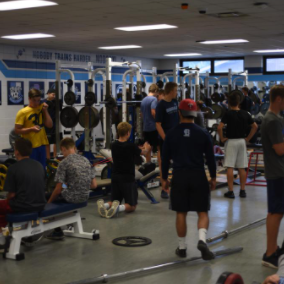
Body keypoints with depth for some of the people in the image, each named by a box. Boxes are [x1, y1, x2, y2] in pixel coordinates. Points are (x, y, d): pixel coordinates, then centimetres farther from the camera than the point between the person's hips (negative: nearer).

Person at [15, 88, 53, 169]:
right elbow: (17, 130, -10)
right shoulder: (23, 112, -7)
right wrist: (31, 129, -22)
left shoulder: (41, 109, 9)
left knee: (42, 169, 13)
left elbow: (49, 125, 5)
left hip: (41, 144, 5)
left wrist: (45, 111, -2)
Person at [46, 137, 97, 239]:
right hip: (85, 197, 7)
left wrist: (48, 202, 4)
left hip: (72, 197, -7)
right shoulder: (86, 160, 6)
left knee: (47, 196, 18)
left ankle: (58, 231, 18)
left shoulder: (64, 163, -12)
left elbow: (59, 188, -12)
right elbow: (94, 185, 6)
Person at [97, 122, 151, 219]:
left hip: (115, 178, 5)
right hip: (128, 179, -5)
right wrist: (146, 148, 34)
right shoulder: (131, 146, -13)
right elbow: (144, 153, 8)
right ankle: (118, 207, -26)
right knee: (131, 206, 6)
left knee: (114, 201, 19)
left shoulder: (114, 145, 2)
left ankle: (104, 205, -14)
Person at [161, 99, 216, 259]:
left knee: (181, 213, 10)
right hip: (198, 176, -1)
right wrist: (213, 178, 12)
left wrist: (164, 178, 14)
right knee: (203, 212, 7)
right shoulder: (203, 133, -2)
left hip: (179, 176, 1)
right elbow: (211, 157, 1)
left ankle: (182, 247, 16)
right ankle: (202, 240, -15)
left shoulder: (172, 134, 0)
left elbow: (165, 158, 4)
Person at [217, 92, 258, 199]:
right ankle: (242, 191, 12)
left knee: (230, 167, 0)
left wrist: (222, 138, -7)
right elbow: (255, 126, 7)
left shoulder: (228, 114, -10)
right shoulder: (245, 114, 3)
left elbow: (220, 127, -21)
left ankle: (231, 191, -1)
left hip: (231, 141, -4)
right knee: (242, 168, 9)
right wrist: (248, 138, 11)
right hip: (242, 141, 4)